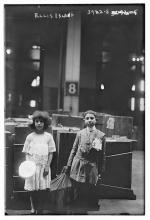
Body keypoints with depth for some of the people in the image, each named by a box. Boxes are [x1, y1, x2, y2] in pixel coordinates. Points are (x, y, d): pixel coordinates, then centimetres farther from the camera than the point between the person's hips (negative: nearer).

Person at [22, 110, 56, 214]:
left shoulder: (48, 136, 1)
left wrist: (47, 166, -5)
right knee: (32, 190, 4)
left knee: (43, 190, -1)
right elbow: (27, 153, 4)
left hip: (44, 167, 0)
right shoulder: (30, 137, 2)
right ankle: (33, 209, 23)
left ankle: (40, 210, 15)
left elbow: (51, 153, 2)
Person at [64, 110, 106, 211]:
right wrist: (68, 166, 7)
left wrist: (100, 171, 3)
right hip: (78, 166, 2)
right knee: (78, 192, 7)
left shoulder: (101, 135, 0)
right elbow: (74, 150, 10)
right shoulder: (80, 133, 6)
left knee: (90, 193, -1)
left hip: (92, 167, -2)